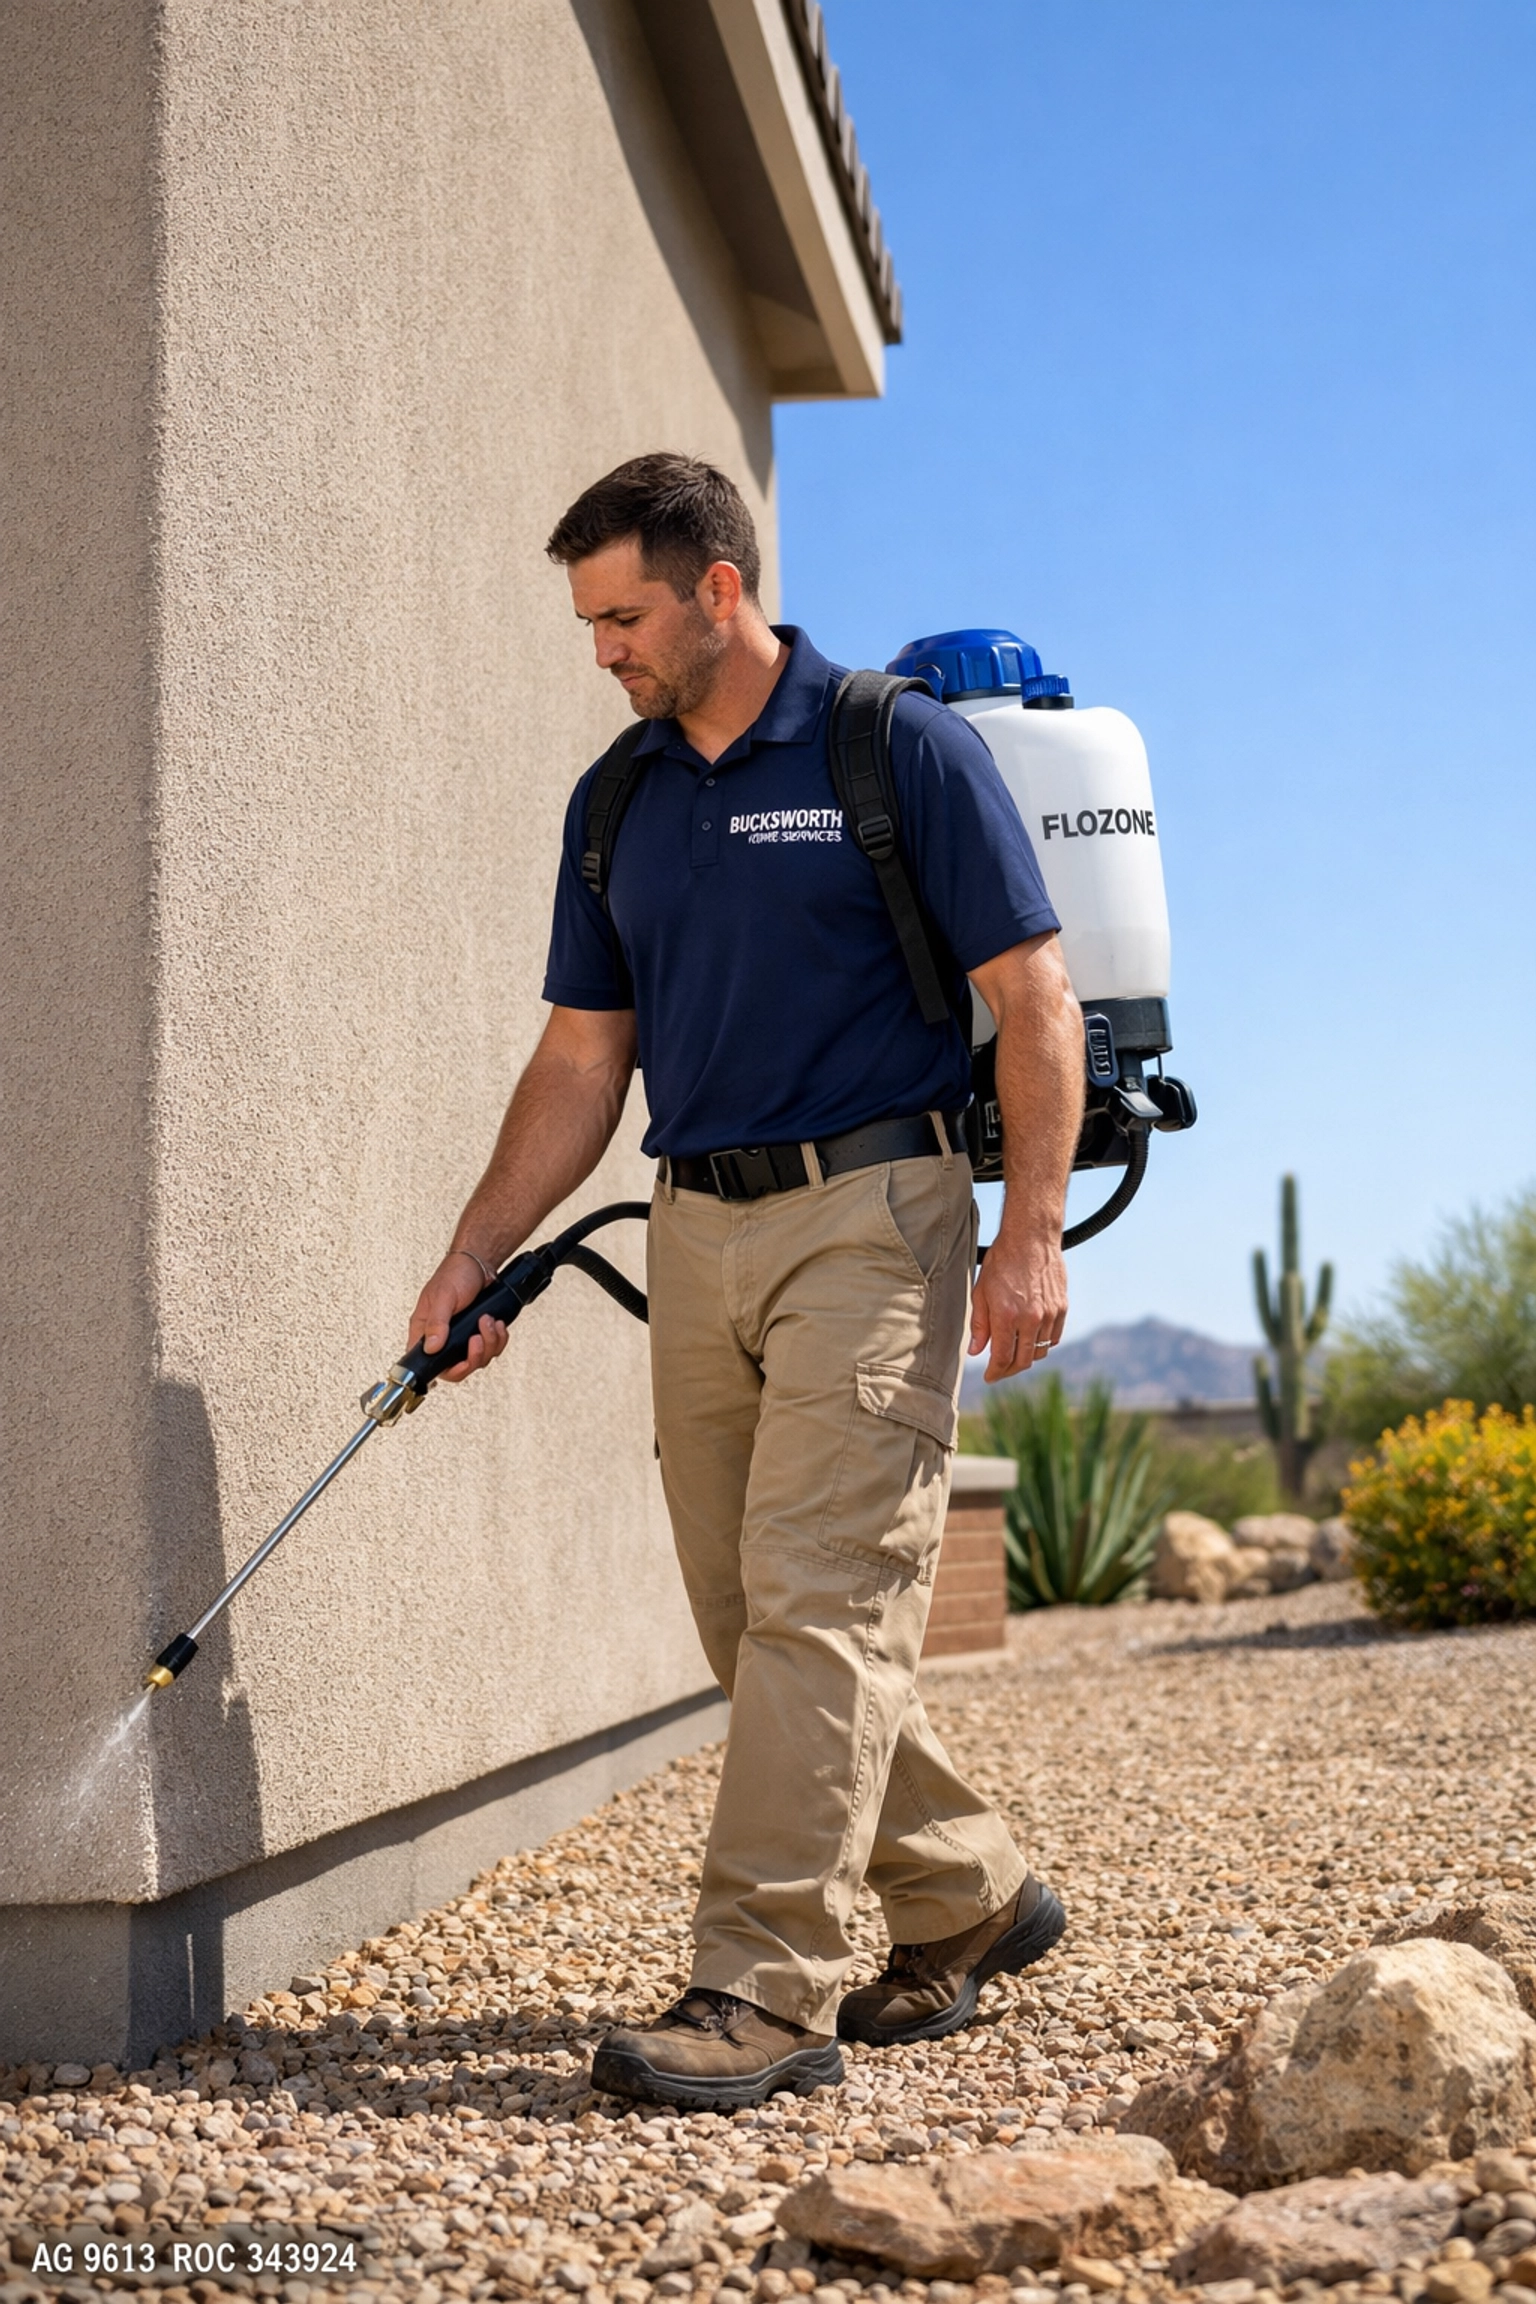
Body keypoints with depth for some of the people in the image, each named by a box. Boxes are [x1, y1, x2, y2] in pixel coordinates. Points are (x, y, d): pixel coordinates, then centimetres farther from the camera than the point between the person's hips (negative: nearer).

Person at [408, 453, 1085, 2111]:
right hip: (696, 1231, 7)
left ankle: (766, 1991, -8)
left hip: (868, 1212, -6)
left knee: (818, 1601, -11)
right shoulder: (616, 805, 13)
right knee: (751, 1624, 8)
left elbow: (1035, 1001, -5)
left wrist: (1031, 1236, -13)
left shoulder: (904, 749, -3)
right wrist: (474, 1257, 8)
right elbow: (582, 1061, 15)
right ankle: (967, 1900, 24)